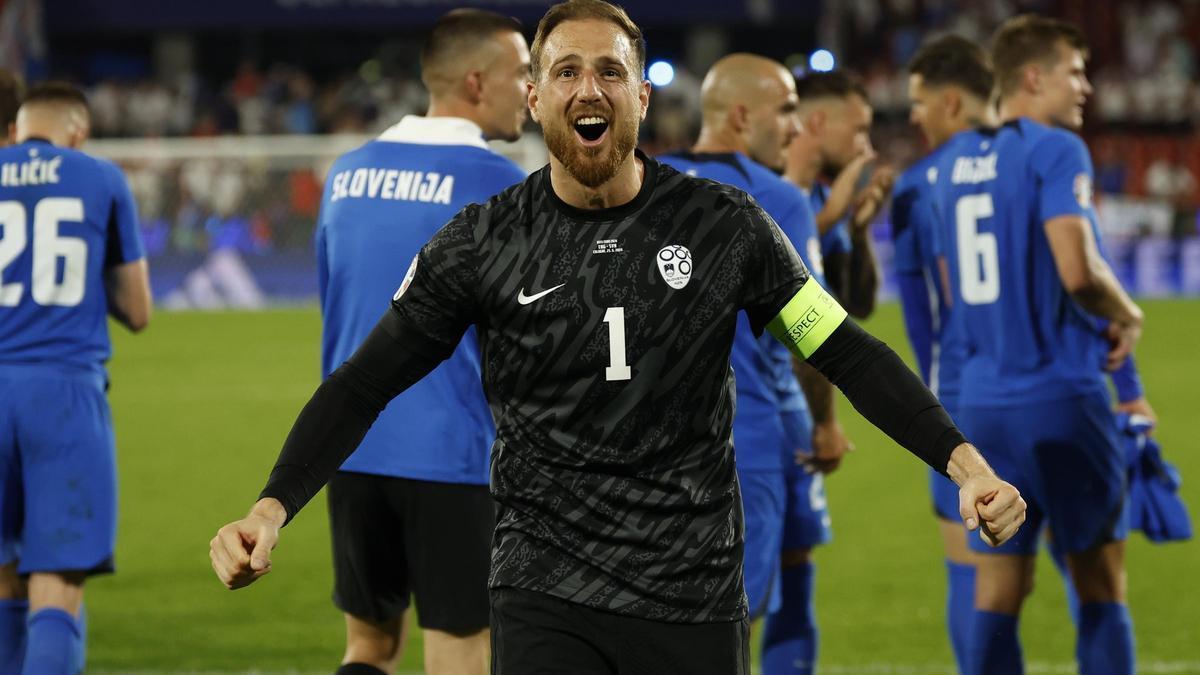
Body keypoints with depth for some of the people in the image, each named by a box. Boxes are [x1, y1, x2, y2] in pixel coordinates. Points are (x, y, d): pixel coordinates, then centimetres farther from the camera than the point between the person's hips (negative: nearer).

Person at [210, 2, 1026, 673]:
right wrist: (272, 507, -13)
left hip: (696, 596, 1)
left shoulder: (723, 226, 0)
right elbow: (363, 386, 1)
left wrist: (962, 460, -11)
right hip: (546, 599, -1)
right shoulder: (482, 245, 0)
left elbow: (848, 355, 2)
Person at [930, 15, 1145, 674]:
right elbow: (1079, 273, -21)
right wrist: (1128, 317, -3)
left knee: (997, 593, 6)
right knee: (1101, 584, 3)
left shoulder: (954, 162, 13)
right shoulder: (1055, 152, -11)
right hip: (1061, 397, -6)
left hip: (983, 402, 6)